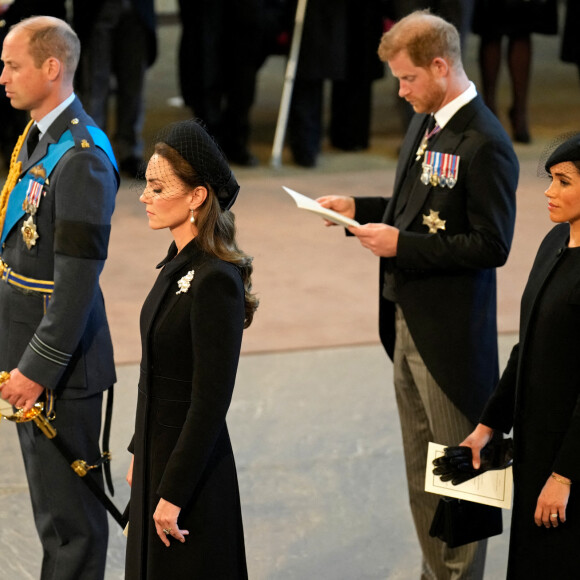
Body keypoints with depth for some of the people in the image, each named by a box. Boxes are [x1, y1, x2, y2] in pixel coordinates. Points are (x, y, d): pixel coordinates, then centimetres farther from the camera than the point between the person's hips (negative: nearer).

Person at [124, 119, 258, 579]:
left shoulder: (216, 281, -22)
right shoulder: (180, 264, 6)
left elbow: (212, 399, -22)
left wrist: (174, 492, -20)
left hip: (192, 463, -9)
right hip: (159, 449, 9)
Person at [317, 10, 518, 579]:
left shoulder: (484, 144, -20)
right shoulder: (424, 123, 9)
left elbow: (491, 246, -21)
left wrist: (401, 244, -21)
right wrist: (360, 209, 5)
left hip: (450, 334, -9)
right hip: (408, 324, 9)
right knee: (421, 473, 18)